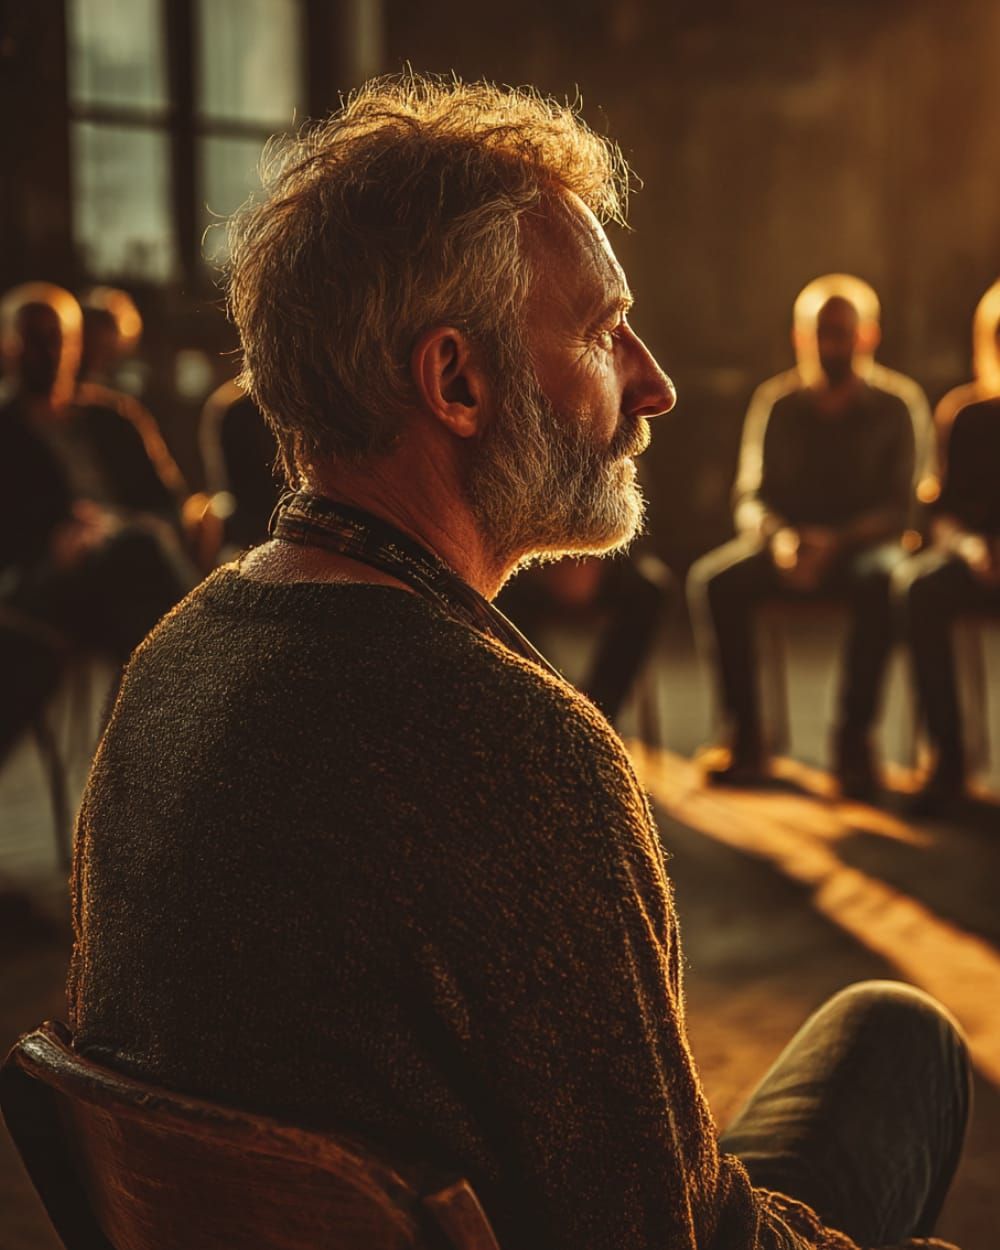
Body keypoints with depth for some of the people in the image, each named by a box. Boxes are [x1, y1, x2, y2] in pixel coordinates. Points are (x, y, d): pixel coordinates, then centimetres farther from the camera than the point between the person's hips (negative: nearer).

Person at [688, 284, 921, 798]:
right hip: (785, 540, 2)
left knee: (883, 582, -38)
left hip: (861, 544, -2)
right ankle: (745, 739, -25)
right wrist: (781, 540, -20)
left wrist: (835, 542, -24)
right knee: (711, 579, -27)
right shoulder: (777, 403, 5)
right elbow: (751, 497, 2)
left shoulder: (889, 409, 0)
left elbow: (898, 507, -6)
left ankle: (854, 738, -31)